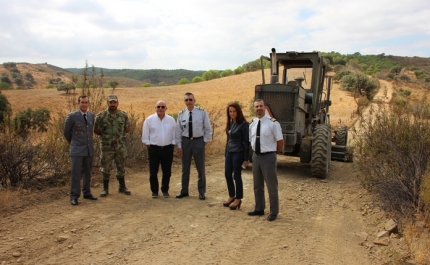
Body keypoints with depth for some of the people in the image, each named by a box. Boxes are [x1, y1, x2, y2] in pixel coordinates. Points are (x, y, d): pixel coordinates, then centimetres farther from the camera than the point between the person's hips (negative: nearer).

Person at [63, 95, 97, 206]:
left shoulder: (91, 115, 5)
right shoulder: (72, 116, -9)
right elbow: (66, 132, 3)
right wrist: (73, 143, 11)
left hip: (89, 149, 5)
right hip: (77, 149, -4)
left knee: (87, 172, 13)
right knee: (76, 173, -3)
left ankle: (87, 193, 25)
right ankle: (74, 196, 6)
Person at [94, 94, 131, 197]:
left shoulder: (123, 115, 0)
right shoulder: (101, 115, -7)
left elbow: (127, 129, 11)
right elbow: (96, 130, 0)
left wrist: (119, 134, 4)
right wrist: (106, 135, 2)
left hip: (120, 146, 2)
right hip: (107, 146, -2)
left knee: (121, 167, 12)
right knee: (105, 168, 6)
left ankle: (122, 187, 26)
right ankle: (105, 188, 20)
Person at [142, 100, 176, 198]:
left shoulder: (171, 120, 2)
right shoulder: (149, 120, -3)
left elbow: (174, 135, 7)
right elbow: (145, 135, 1)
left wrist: (172, 145, 2)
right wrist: (149, 146, -2)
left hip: (167, 149, 2)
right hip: (154, 149, -1)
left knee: (167, 172, 9)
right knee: (153, 172, 4)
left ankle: (165, 190, 25)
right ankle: (154, 191, 20)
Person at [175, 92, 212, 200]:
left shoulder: (202, 112, -9)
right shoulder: (181, 114, -2)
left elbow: (208, 129, -1)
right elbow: (178, 131, 3)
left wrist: (204, 141, -5)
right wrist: (179, 146, 1)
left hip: (199, 141, -2)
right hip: (185, 141, 2)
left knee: (201, 168, 9)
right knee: (185, 168, 13)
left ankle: (201, 192, 25)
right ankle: (184, 191, 29)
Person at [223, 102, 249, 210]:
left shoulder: (243, 124, -13)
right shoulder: (230, 123, 8)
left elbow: (246, 142, -13)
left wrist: (246, 158, -14)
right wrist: (226, 152, 14)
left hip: (238, 153, -7)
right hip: (229, 152, 7)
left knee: (237, 176, 1)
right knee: (227, 174, 11)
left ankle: (238, 199, 16)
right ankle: (231, 196, 28)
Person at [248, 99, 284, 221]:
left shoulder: (273, 123, -14)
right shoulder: (252, 124, 4)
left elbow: (280, 141, -9)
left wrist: (273, 152, 2)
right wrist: (256, 152, 11)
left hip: (268, 157, -6)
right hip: (256, 156, 6)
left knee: (271, 186, 6)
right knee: (257, 185, 18)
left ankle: (273, 212, 22)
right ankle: (259, 209, 34)